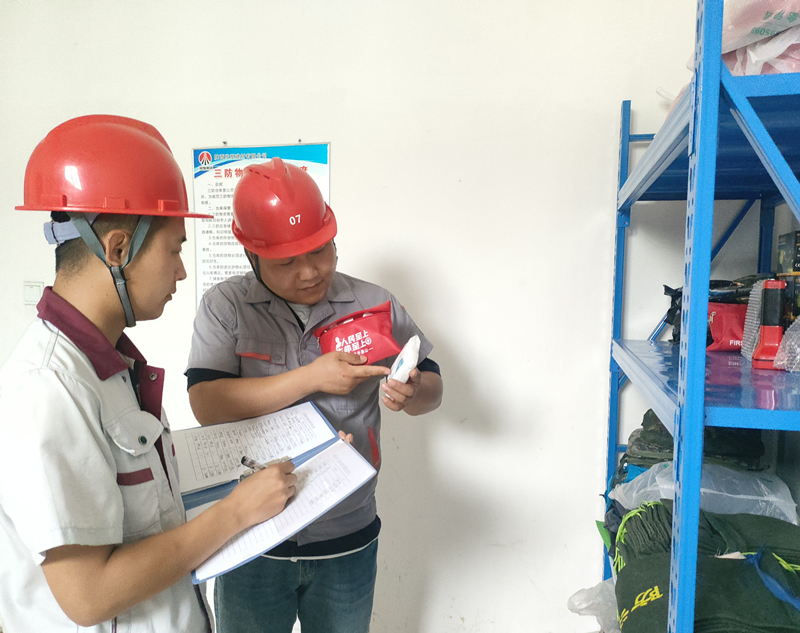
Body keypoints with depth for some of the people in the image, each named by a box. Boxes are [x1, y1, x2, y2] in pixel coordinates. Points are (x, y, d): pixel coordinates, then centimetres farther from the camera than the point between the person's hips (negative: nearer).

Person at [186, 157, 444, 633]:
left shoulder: (374, 304, -2)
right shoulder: (225, 307, -7)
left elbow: (432, 387, 2)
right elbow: (208, 405, -18)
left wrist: (410, 394, -21)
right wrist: (313, 377, -23)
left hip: (349, 542, 2)